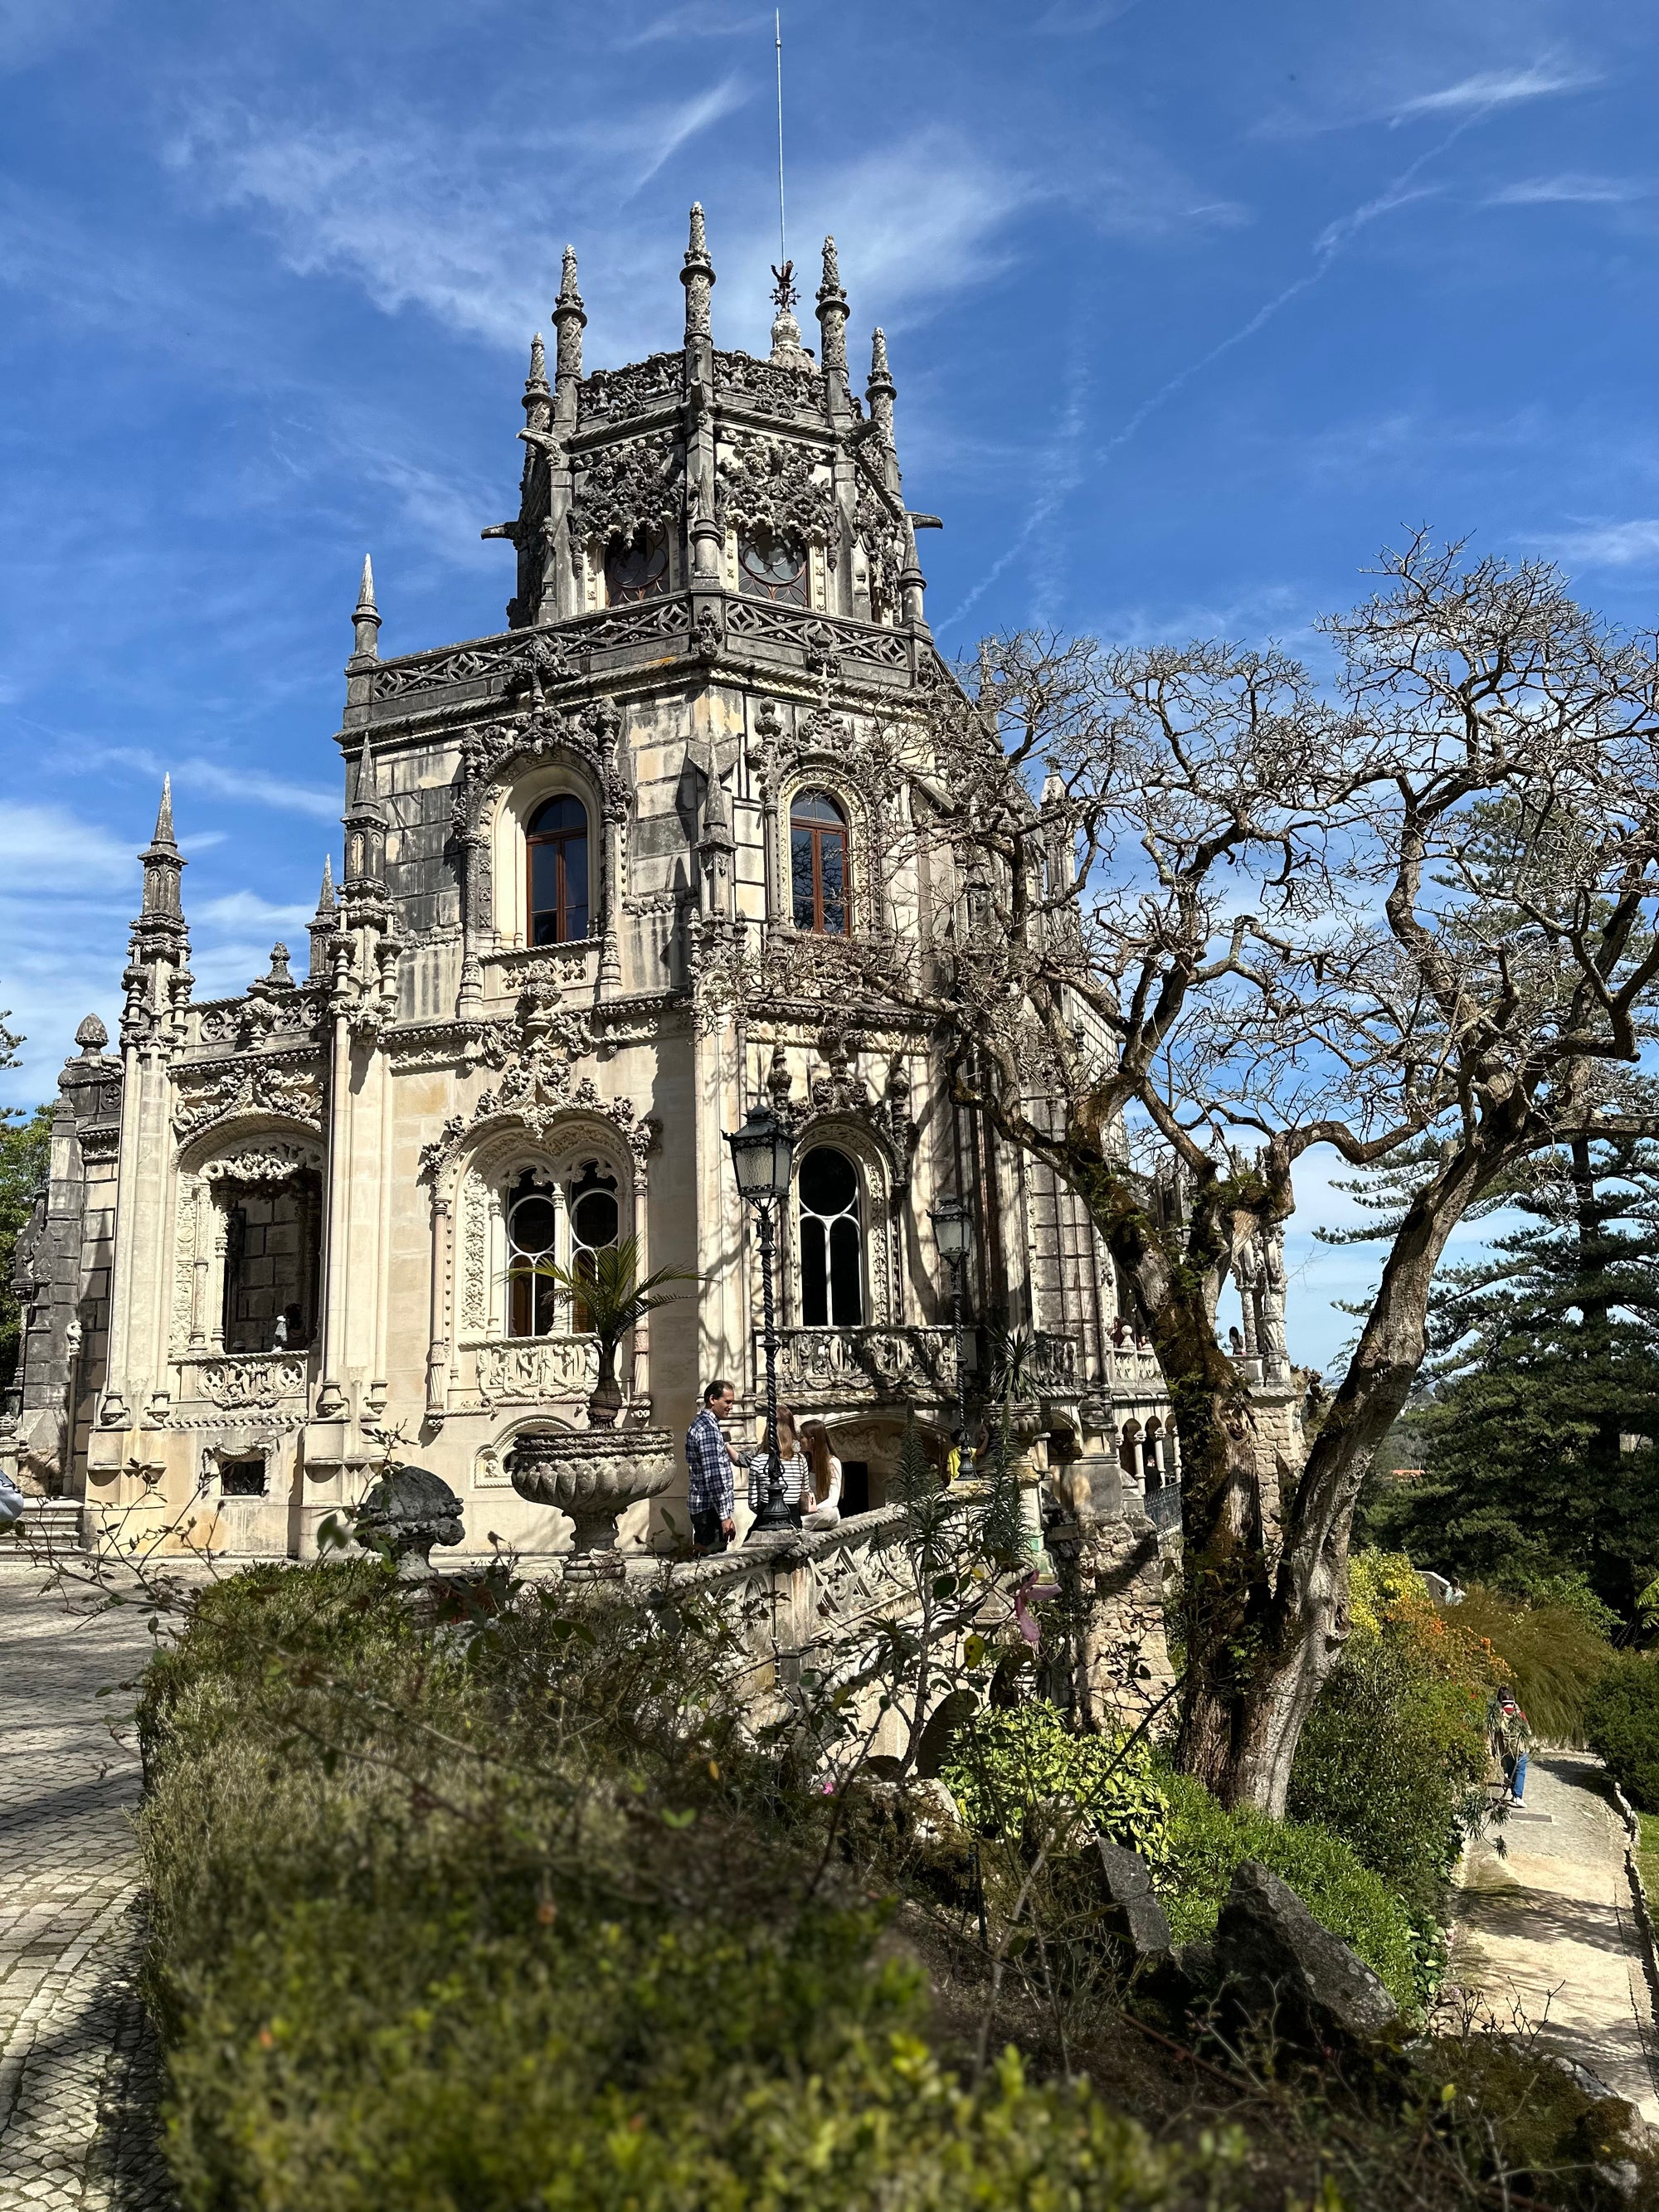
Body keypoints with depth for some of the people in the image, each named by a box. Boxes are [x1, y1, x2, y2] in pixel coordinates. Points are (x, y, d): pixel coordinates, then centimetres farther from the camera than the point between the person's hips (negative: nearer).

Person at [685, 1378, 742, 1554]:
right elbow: (713, 1476, -22)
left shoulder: (702, 1425, 16)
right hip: (710, 1508, -10)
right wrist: (725, 1516, -22)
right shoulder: (708, 1429, -16)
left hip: (703, 1507, 10)